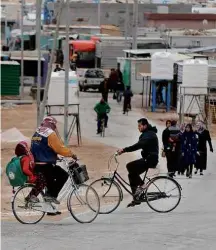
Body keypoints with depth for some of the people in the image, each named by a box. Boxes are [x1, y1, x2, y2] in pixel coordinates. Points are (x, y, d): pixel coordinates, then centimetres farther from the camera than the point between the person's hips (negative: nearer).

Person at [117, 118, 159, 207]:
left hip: (150, 159, -10)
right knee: (132, 174, 6)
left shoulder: (149, 135, -16)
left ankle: (140, 185, -10)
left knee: (130, 166, -21)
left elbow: (138, 145, -30)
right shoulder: (146, 134, 19)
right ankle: (136, 199, 9)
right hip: (147, 159, 10)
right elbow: (138, 145, 17)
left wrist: (124, 150, -33)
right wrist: (124, 150, 7)